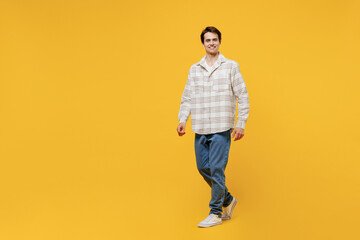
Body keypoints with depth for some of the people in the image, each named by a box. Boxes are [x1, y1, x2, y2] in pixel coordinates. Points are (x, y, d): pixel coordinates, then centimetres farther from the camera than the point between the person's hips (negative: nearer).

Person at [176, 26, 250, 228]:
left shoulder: (231, 66, 1)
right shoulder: (194, 69, 11)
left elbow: (243, 96, 0)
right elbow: (187, 97, 12)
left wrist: (241, 124, -6)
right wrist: (182, 119, -1)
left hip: (221, 128, -5)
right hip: (200, 128, 5)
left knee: (217, 169, -6)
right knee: (203, 168, 8)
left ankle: (216, 213, 8)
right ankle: (227, 200, 29)